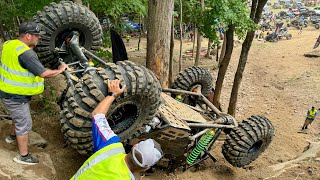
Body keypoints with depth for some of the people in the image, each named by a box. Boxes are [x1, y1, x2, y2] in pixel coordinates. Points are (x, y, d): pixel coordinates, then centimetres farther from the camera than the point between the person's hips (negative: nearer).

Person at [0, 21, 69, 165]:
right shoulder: (26, 53, -28)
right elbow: (43, 73, -29)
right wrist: (60, 70, -13)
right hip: (16, 97, -9)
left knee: (19, 117, 31)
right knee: (24, 125, 5)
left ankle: (12, 136, 56)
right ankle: (23, 156, 19)